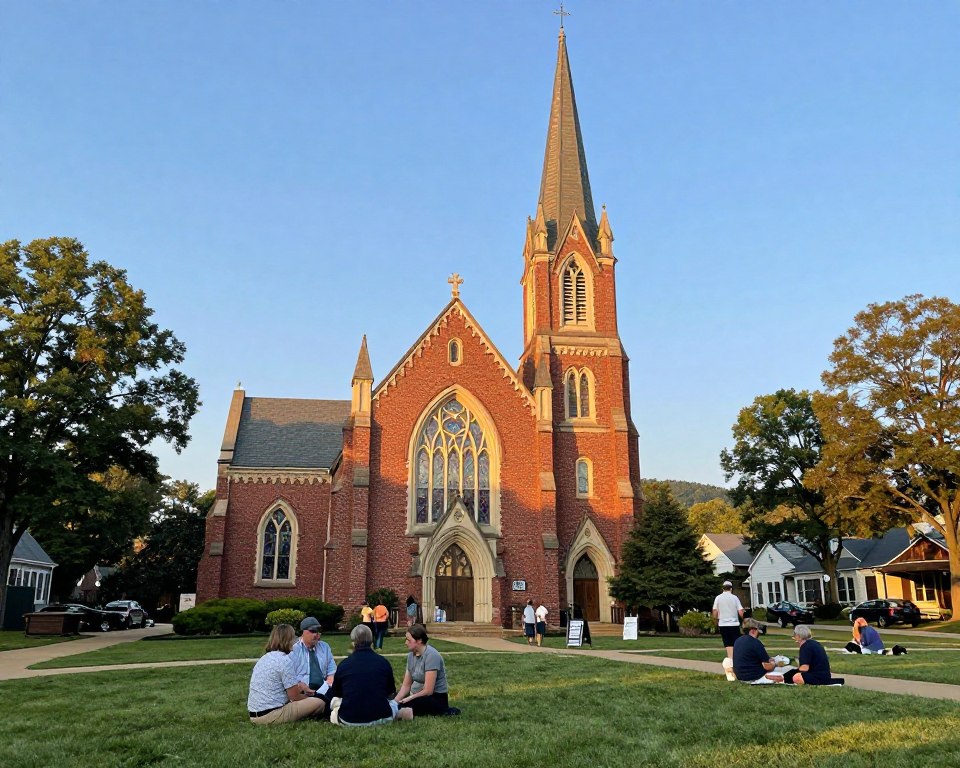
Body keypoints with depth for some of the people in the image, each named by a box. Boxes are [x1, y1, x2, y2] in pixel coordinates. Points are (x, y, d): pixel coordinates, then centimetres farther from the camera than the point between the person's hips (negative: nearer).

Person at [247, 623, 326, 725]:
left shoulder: (263, 658, 13)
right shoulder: (285, 660, -13)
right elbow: (294, 696, -9)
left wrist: (301, 687, 26)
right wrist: (307, 697, 11)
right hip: (270, 715, -9)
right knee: (319, 702, -9)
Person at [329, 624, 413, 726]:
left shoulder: (344, 664, -1)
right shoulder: (383, 662, -1)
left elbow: (336, 693, 15)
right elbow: (391, 692, 13)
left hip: (349, 720, 0)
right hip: (380, 718, 1)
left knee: (335, 701, 28)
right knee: (393, 703, 32)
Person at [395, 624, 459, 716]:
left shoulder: (431, 655, -20)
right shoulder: (411, 655, 4)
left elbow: (428, 690, -23)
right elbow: (406, 685, 4)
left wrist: (409, 698, -16)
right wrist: (395, 701, -11)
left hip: (436, 697, -7)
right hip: (418, 694, 7)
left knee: (404, 706, -31)